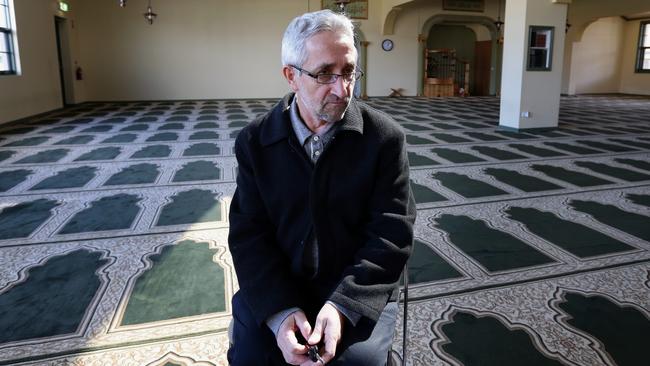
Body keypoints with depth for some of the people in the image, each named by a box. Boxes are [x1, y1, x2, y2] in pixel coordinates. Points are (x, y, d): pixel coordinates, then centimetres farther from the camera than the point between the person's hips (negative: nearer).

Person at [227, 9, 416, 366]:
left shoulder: (385, 137, -8)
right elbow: (249, 233, -6)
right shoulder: (254, 141, -3)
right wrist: (280, 310, -20)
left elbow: (391, 233, -10)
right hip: (274, 290, 2)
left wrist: (343, 304, -22)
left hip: (359, 293, -1)